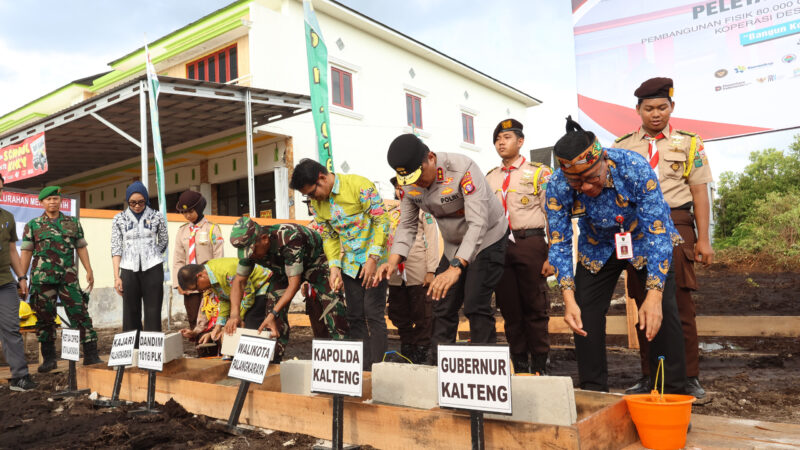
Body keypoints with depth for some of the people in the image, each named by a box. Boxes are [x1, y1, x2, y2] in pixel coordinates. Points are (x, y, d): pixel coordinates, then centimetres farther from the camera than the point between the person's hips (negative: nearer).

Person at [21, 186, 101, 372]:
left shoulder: (73, 223, 13)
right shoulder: (32, 225, 9)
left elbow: (81, 248, 14)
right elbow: (26, 252, 7)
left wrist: (89, 271, 6)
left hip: (68, 277, 1)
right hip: (42, 278, 0)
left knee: (80, 314, -5)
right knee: (45, 317, 4)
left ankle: (91, 354, -3)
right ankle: (49, 358, 15)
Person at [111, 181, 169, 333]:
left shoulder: (156, 217, 4)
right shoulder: (119, 219, 6)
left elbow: (164, 242, 15)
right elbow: (116, 248, 3)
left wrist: (149, 257, 10)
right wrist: (117, 277, -3)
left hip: (152, 269, -1)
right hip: (129, 269, 1)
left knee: (153, 313, -3)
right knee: (131, 313, 2)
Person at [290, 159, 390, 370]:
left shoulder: (359, 185, -15)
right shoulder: (316, 203, 4)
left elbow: (382, 220, -16)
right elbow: (329, 237, 9)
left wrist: (373, 259, -20)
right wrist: (334, 267, -5)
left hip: (373, 260, -6)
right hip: (350, 265, 6)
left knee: (373, 314, -7)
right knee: (355, 316, 6)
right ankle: (361, 367, 13)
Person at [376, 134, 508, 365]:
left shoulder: (463, 169, -32)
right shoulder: (409, 182, -11)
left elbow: (478, 224, -38)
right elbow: (407, 225, -4)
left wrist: (455, 267, -48)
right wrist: (394, 260, -23)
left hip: (486, 240, -6)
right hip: (454, 245, 6)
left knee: (476, 306, -14)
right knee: (443, 307, 5)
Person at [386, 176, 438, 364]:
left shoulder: (423, 210, 3)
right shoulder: (392, 213, 19)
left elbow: (432, 240, -3)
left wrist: (431, 270, -10)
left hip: (418, 273, -6)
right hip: (396, 274, 6)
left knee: (422, 316, 0)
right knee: (399, 316, 11)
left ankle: (421, 352, 10)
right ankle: (406, 352, 23)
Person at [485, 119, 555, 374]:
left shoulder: (539, 173, 3)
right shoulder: (490, 178, 17)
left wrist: (552, 256, -10)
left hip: (530, 243, -4)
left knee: (535, 307, 0)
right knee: (509, 308, 7)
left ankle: (539, 365, 11)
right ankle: (519, 363, 17)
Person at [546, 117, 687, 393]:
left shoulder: (634, 168, -35)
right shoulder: (558, 186, -27)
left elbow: (657, 231, -33)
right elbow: (559, 242, -20)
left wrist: (654, 295, -40)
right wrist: (569, 298, -31)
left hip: (643, 241, -2)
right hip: (597, 249, 2)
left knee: (663, 314, -13)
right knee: (584, 317, -3)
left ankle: (673, 394, 3)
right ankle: (593, 393, 13)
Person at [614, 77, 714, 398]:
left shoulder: (688, 144, 11)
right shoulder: (622, 147, 13)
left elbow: (700, 193, 6)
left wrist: (703, 239, -1)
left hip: (676, 226, -1)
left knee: (681, 304, -4)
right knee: (643, 304, 5)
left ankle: (689, 377, 8)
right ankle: (649, 376, 15)